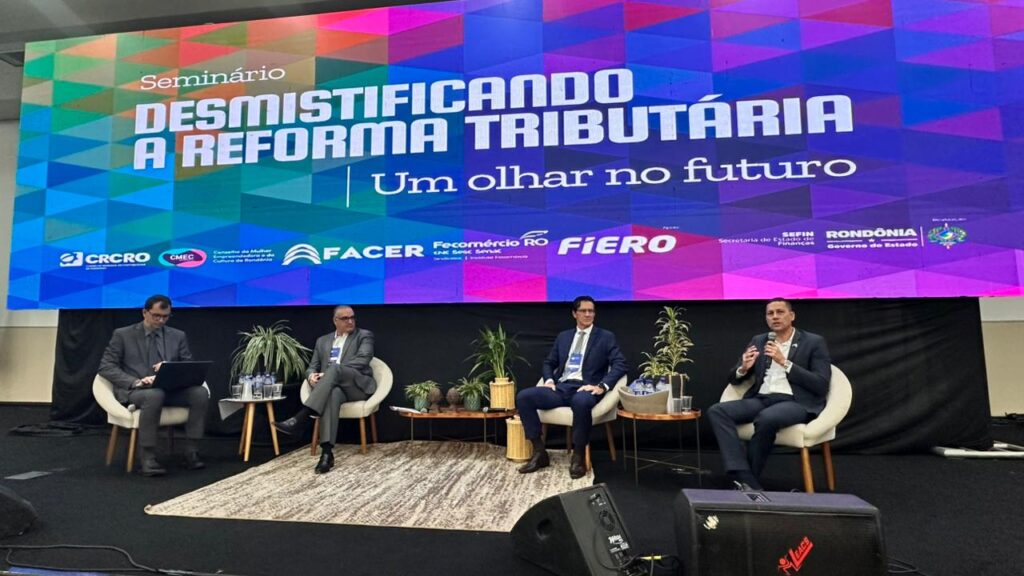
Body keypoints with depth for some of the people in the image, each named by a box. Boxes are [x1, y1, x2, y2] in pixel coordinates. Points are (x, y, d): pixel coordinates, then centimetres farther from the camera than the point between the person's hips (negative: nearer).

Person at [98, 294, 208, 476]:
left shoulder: (178, 336, 12)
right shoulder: (122, 334, 6)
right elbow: (106, 367, -2)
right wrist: (135, 382, -19)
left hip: (170, 389, 3)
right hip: (134, 391, -3)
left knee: (200, 392, -27)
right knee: (155, 395, -39)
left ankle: (191, 453, -21)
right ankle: (149, 458, -30)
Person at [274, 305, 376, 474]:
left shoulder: (364, 336, 7)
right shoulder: (322, 341, 22)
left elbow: (362, 360, -10)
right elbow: (312, 367, 18)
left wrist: (330, 372, -18)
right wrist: (311, 375, -10)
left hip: (358, 386, -3)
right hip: (334, 386, 3)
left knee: (334, 368, -35)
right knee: (332, 394, -37)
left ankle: (301, 418, -42)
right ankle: (327, 452, -46)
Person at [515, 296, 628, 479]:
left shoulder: (606, 337, 8)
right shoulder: (563, 337, 21)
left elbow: (620, 364, -3)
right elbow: (549, 363, 23)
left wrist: (602, 386, -18)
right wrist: (549, 380, 1)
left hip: (584, 388, -4)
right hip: (561, 387, 4)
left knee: (581, 402, -42)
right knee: (523, 396, -19)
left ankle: (578, 456, -21)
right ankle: (539, 452, -10)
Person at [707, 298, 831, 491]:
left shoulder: (814, 342, 4)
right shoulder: (758, 341, 15)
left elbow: (821, 386, -7)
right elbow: (734, 379, 16)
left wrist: (784, 363, -15)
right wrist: (743, 368, -8)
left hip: (796, 402, -4)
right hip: (761, 399, 5)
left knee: (766, 418, -38)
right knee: (717, 411, -22)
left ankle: (748, 479, -17)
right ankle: (747, 480, -30)